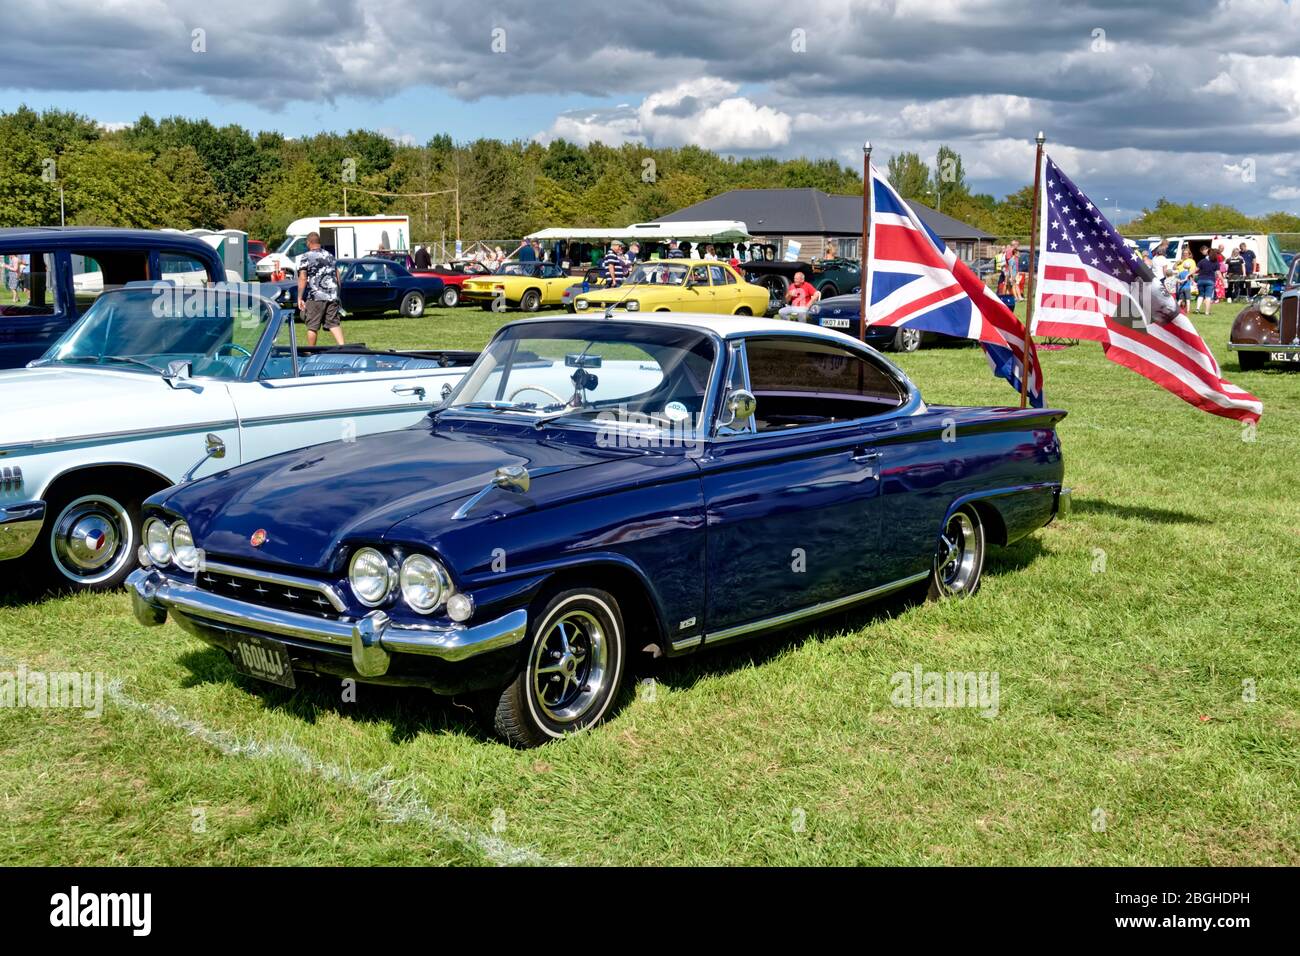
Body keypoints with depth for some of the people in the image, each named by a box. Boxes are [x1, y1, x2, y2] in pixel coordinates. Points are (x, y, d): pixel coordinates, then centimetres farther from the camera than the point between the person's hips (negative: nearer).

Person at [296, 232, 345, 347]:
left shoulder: (306, 257, -4)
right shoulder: (330, 256, 14)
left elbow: (302, 279, -10)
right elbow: (337, 278, 17)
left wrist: (299, 298, -8)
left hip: (315, 298, -5)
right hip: (332, 297, 5)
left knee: (312, 326, 4)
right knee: (334, 323, 4)